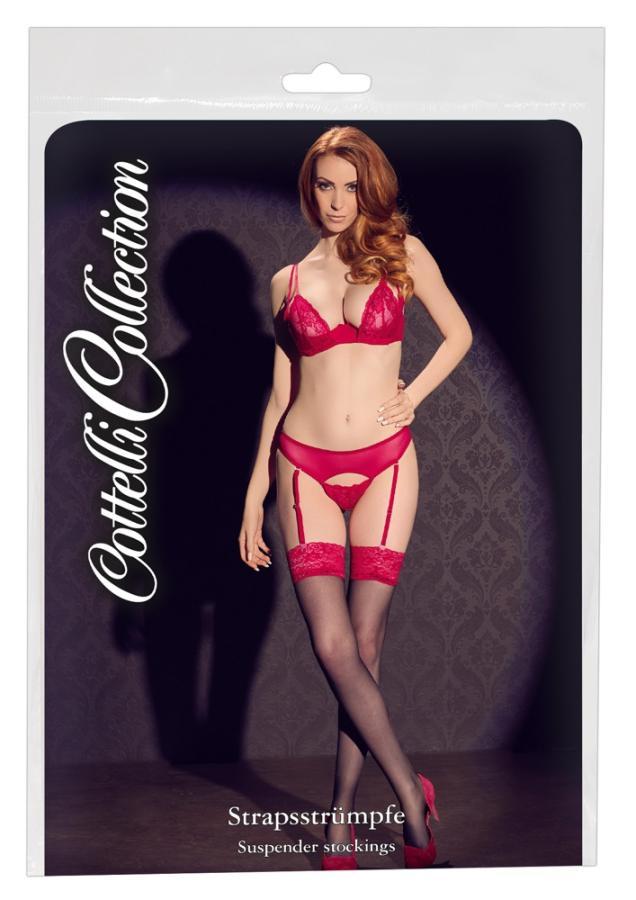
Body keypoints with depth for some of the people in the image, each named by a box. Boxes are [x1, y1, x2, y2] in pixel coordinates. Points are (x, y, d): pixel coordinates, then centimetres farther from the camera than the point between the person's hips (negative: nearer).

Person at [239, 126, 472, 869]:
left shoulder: (402, 253, 5)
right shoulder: (289, 280, 9)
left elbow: (458, 333, 15)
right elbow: (281, 394, 12)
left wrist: (412, 396, -1)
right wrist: (255, 492, 9)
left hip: (384, 465, -1)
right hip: (306, 468, 1)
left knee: (364, 644, 0)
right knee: (333, 645, -8)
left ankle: (342, 819, 14)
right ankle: (411, 794, 9)